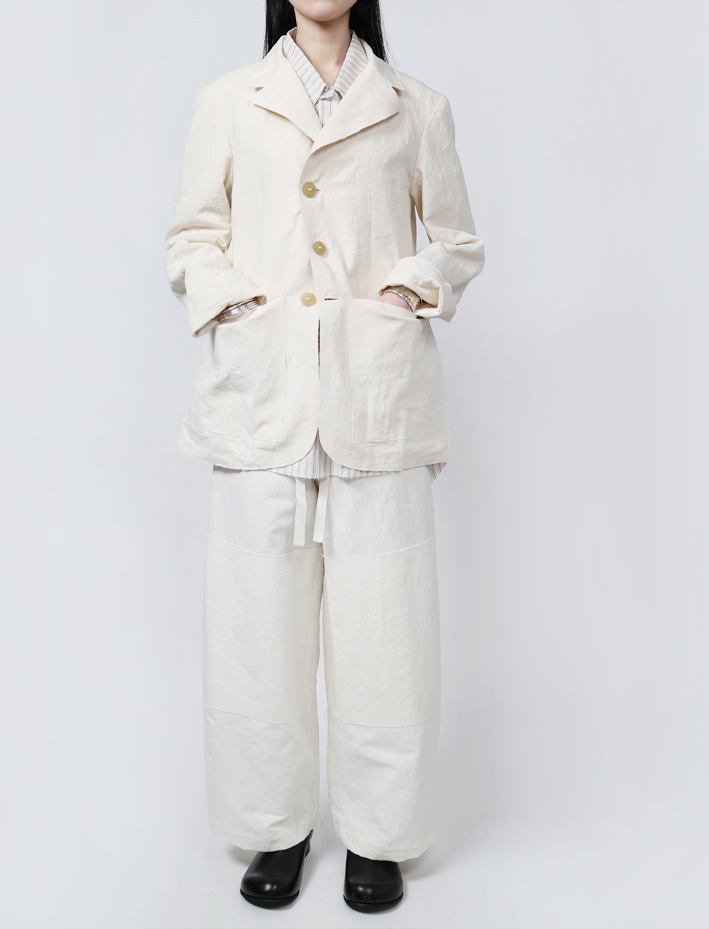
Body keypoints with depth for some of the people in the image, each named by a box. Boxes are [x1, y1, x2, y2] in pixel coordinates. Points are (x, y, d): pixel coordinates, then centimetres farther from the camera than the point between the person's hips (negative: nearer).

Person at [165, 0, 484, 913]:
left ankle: (378, 835, 21)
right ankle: (276, 828, 23)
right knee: (261, 614, 3)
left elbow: (458, 240, 18)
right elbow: (193, 237, 15)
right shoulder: (228, 102, 14)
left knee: (380, 617, 1)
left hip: (378, 386, 0)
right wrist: (225, 297, -4)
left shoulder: (415, 109, 13)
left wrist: (415, 284, -1)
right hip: (263, 386, 1)